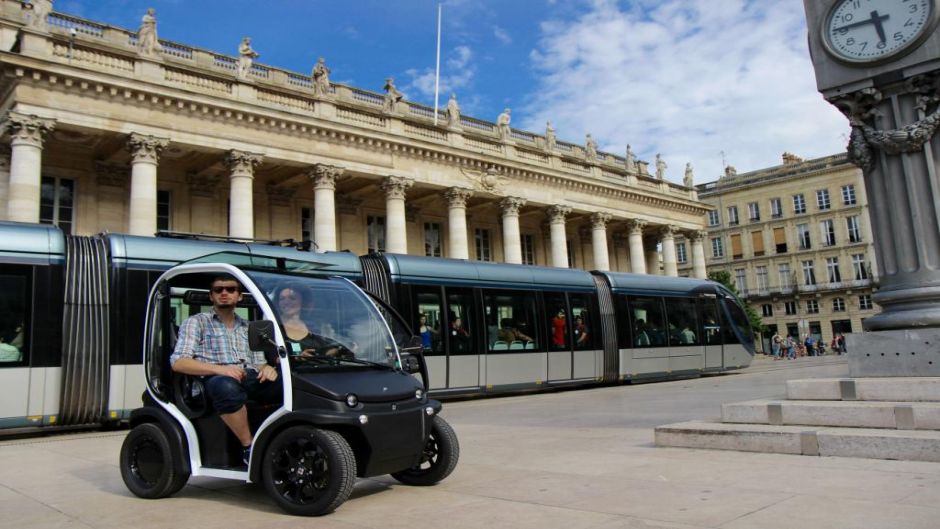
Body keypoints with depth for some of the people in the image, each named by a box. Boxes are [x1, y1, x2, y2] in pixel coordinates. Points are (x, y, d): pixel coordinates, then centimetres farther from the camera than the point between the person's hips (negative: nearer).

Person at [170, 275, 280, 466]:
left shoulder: (248, 328, 30)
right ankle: (249, 448, -28)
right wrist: (219, 369, -16)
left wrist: (267, 368, -3)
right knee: (226, 386, -42)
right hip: (216, 380, -4)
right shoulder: (196, 322, 15)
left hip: (251, 379, 4)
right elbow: (178, 362, 1)